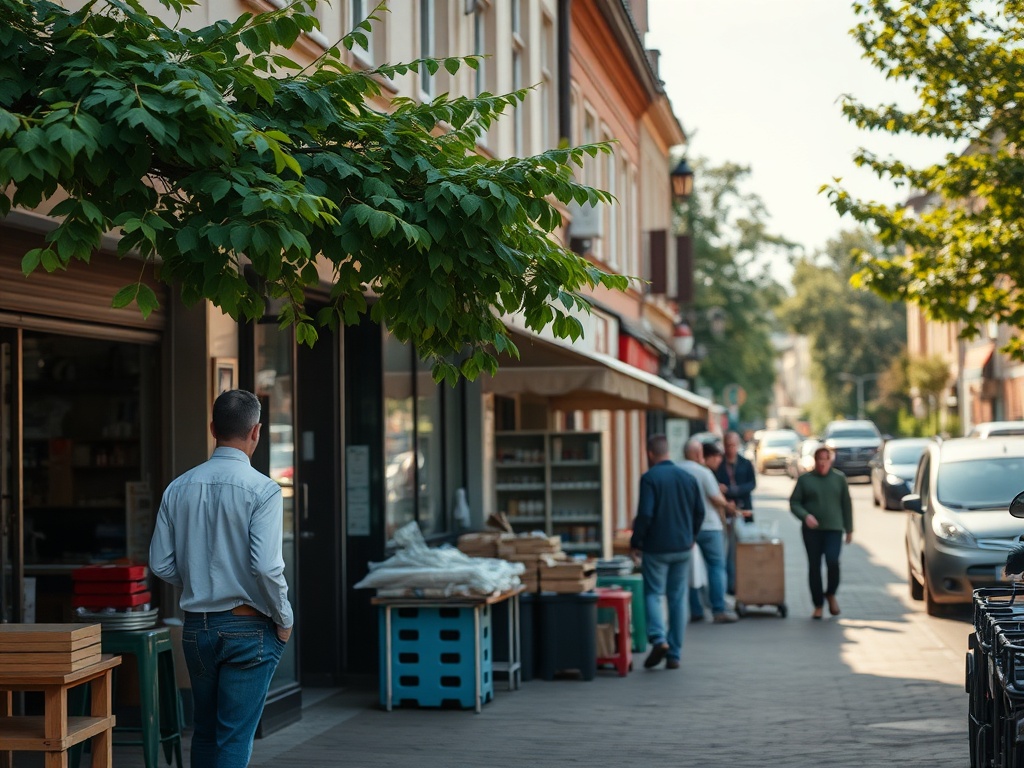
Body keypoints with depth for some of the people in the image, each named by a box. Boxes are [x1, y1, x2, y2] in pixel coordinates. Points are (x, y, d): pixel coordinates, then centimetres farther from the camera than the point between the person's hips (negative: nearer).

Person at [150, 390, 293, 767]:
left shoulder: (179, 488, 1)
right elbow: (266, 566, -20)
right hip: (248, 627, -5)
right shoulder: (262, 490, -14)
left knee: (205, 731, 18)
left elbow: (161, 565, 2)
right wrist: (284, 620, -6)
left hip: (196, 626, 5)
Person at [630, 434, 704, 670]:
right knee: (678, 599, 9)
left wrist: (636, 543, -5)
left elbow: (645, 514, -17)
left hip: (656, 548, -4)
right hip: (683, 548, 5)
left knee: (653, 594, 5)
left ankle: (658, 639, -17)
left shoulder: (649, 478, -12)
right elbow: (699, 512, 11)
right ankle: (674, 654, 9)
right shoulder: (688, 478, 5)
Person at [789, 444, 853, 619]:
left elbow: (846, 505, 10)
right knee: (814, 567, 1)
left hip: (834, 528, -1)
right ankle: (818, 605, 12)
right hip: (812, 530, 1)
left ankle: (830, 594, 8)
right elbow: (794, 502, 4)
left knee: (833, 562, -18)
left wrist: (849, 529, 9)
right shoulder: (804, 479, 6)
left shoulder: (839, 478, 8)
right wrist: (805, 516, -14)